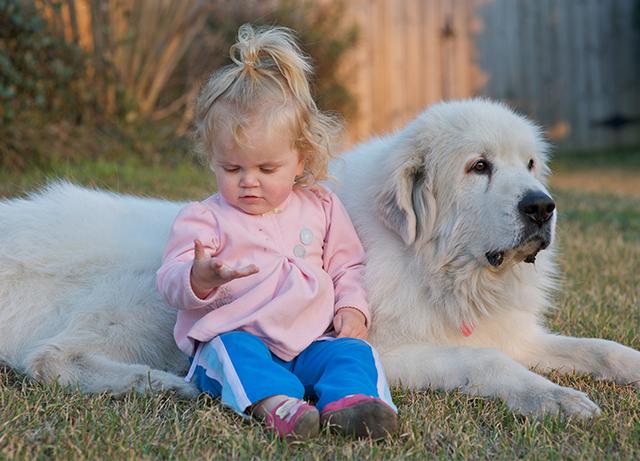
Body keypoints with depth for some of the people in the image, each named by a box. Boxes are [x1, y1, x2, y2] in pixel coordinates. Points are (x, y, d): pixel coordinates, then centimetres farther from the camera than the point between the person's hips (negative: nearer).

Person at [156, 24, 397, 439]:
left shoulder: (320, 207, 14)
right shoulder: (204, 219, 5)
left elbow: (347, 266, 22)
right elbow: (172, 283, -3)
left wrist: (352, 306, 1)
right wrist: (199, 279, -28)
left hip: (311, 341, 2)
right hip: (235, 337, -2)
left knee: (353, 350, -24)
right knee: (234, 349, -33)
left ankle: (347, 402, -52)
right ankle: (274, 402, -56)